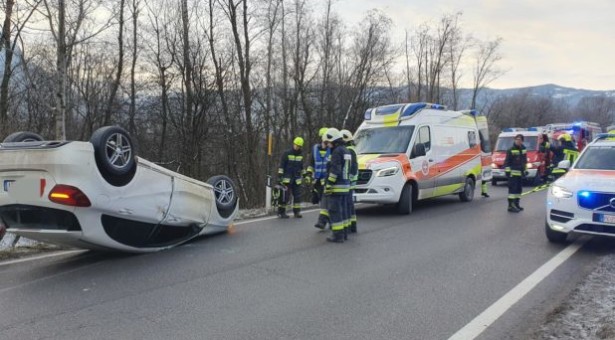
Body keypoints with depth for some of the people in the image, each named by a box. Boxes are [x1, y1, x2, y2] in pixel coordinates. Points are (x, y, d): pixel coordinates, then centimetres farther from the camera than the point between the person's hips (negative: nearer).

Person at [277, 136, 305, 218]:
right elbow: (281, 166, -6)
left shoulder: (301, 155, 12)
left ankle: (297, 211, 11)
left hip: (297, 179, 5)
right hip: (287, 179, -5)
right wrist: (279, 176, -11)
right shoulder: (286, 154, -4)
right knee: (285, 196, -5)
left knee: (297, 195, 3)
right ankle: (281, 212, 1)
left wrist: (302, 176, 21)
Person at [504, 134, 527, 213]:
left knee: (519, 189, 12)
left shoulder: (524, 150, 14)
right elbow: (507, 162, -10)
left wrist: (525, 170, 22)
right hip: (513, 173, -8)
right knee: (512, 189, -11)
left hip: (521, 173, 8)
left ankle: (516, 204, 21)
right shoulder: (511, 150, -8)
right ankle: (511, 205, -11)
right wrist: (507, 171, -15)